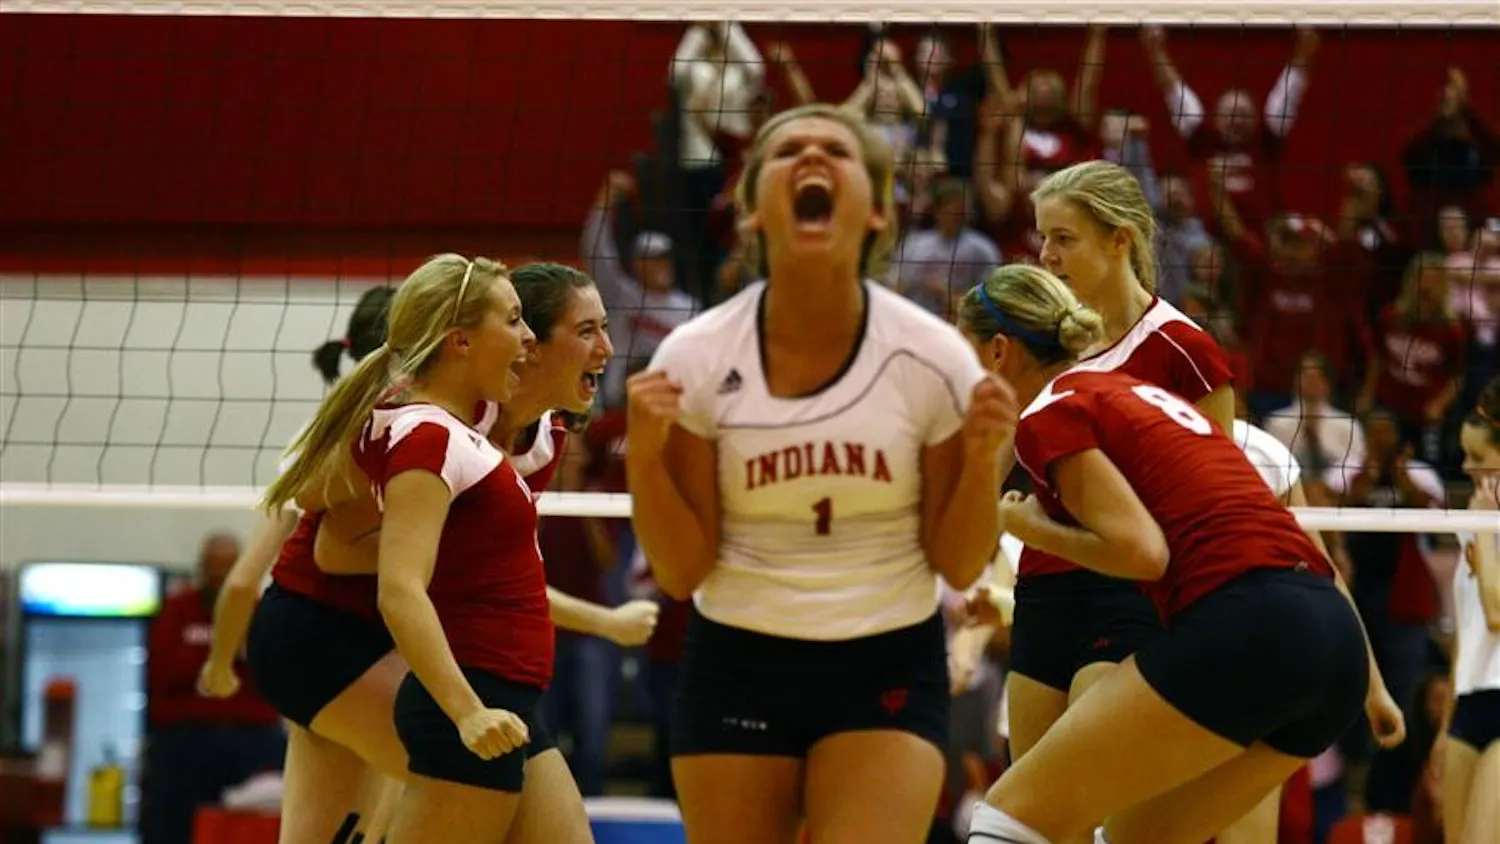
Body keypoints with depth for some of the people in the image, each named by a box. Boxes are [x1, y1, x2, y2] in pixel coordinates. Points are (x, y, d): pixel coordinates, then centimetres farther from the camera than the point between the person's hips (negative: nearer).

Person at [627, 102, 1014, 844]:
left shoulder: (930, 357, -9)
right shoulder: (696, 359, -9)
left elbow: (958, 565, -2)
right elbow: (682, 572, -5)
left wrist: (982, 460, -20)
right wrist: (644, 455, -21)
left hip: (887, 669, -1)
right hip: (737, 668, 1)